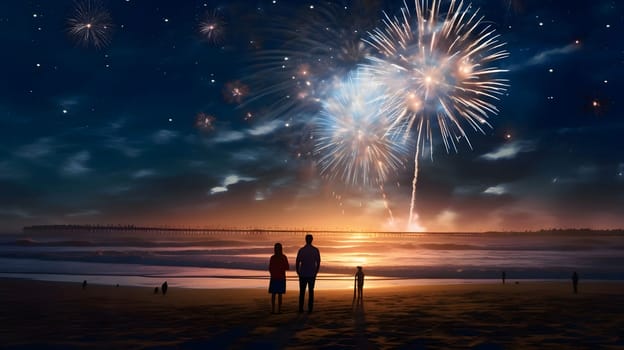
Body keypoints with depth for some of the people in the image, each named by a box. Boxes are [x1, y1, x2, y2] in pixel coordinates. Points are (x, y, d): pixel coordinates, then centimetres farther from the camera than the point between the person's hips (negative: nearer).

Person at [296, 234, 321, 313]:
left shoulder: (301, 250, -5)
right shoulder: (316, 250, -3)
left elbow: (297, 262, -4)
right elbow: (318, 262, -1)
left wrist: (298, 272, 8)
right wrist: (316, 272, 10)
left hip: (303, 274, 0)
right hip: (312, 274, 1)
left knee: (302, 292, 8)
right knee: (311, 291, 7)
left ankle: (301, 308, 6)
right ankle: (310, 308, 3)